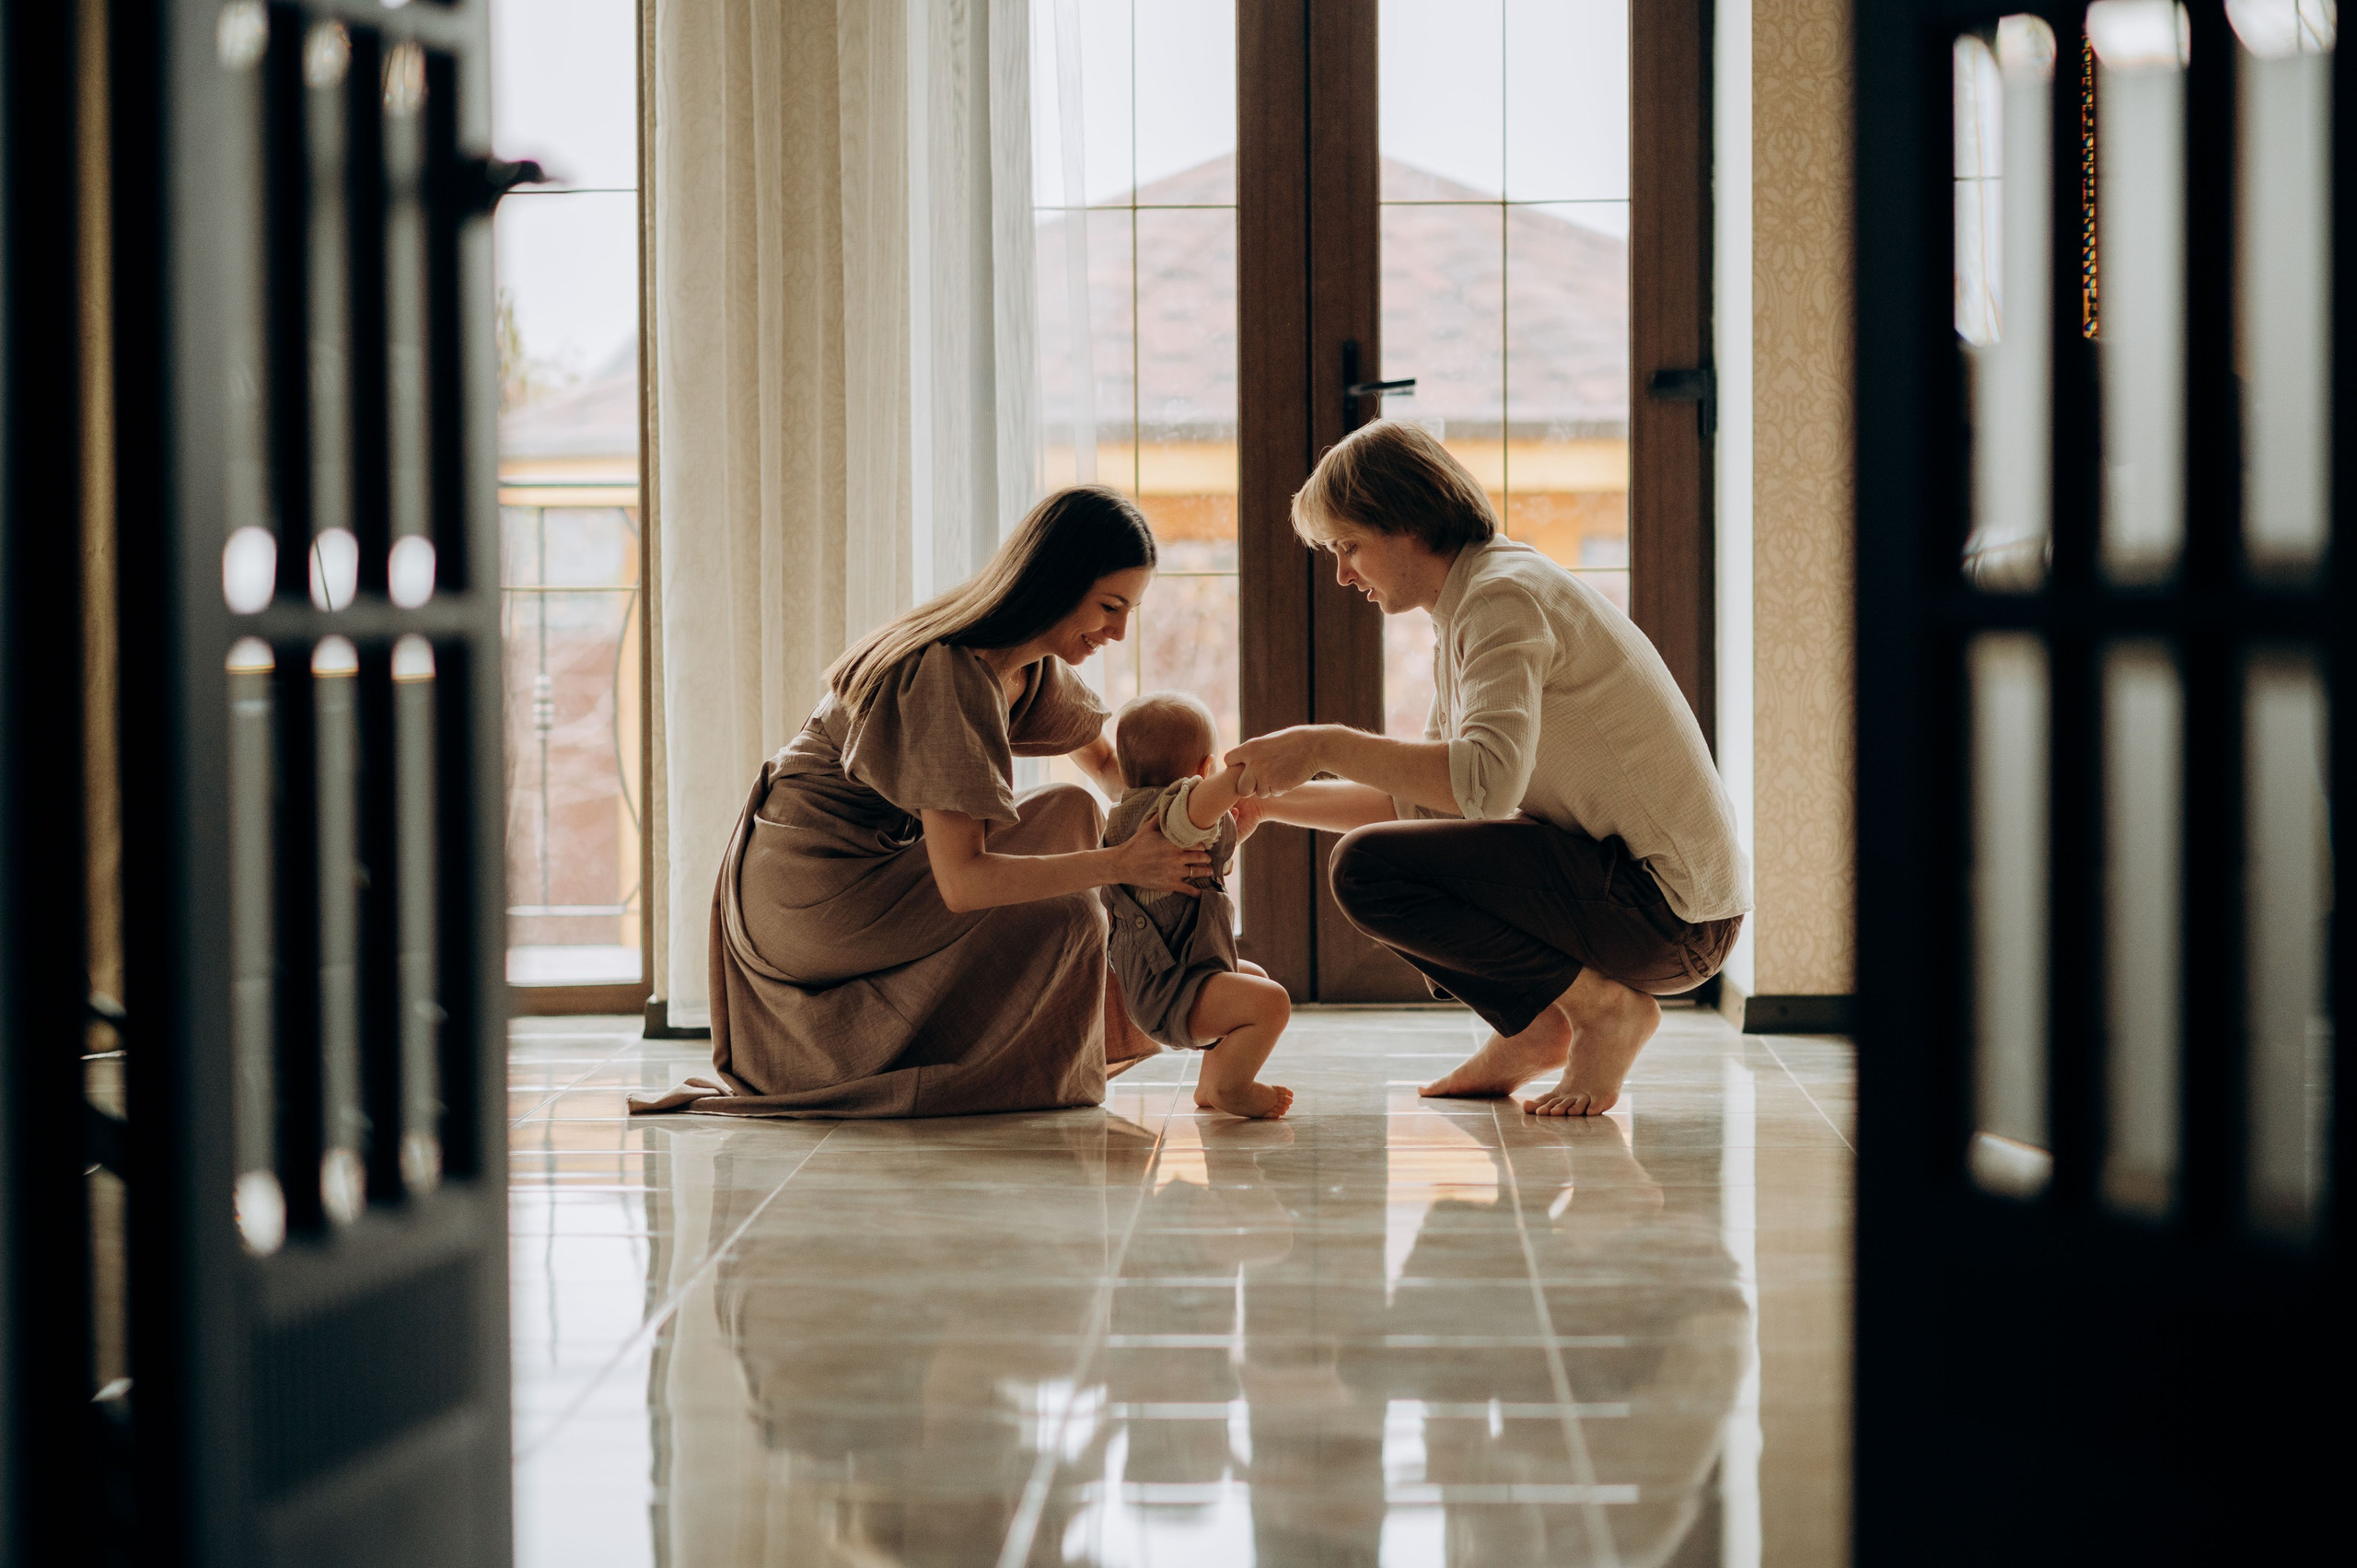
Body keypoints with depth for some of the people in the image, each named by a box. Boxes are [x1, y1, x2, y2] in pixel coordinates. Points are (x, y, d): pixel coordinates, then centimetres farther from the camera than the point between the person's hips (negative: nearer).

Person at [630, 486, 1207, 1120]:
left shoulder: (1033, 665, 2)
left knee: (1069, 814, 7)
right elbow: (961, 881, -31)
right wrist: (1121, 863, -27)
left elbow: (1102, 759, 23)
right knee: (1064, 919, -14)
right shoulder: (949, 675, -28)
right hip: (811, 890, -10)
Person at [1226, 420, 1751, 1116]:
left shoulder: (1506, 595, -15)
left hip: (1667, 911, -10)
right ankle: (1532, 1025, 10)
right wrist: (1271, 799, 12)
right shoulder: (1464, 616, 17)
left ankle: (1603, 1006, -8)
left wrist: (1325, 747, -26)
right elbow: (1422, 802, 20)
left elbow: (1489, 779, -31)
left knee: (1367, 871, -18)